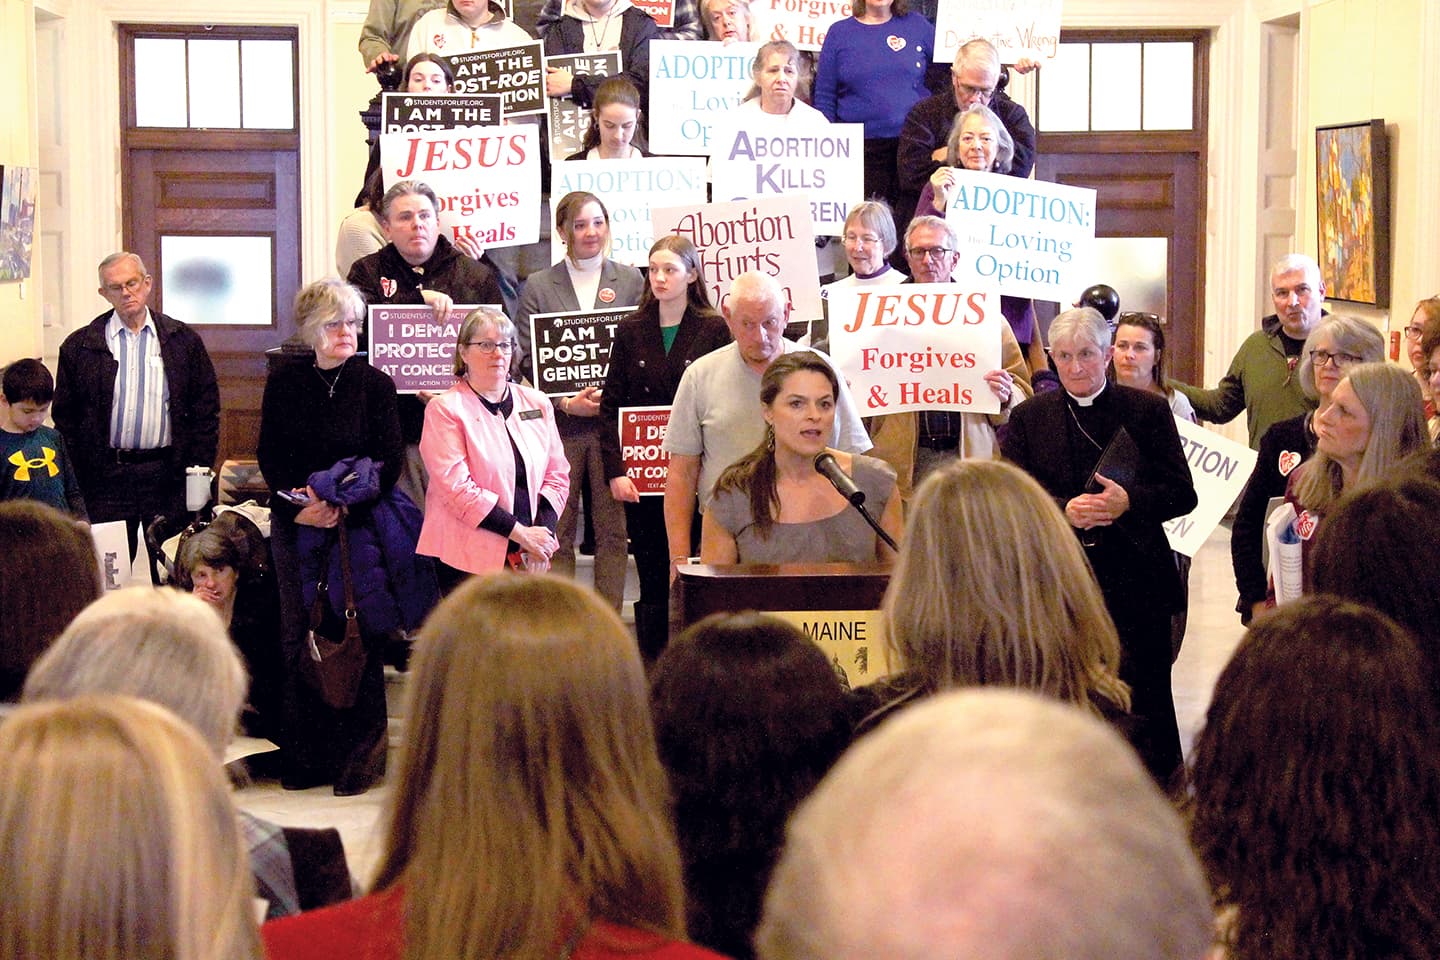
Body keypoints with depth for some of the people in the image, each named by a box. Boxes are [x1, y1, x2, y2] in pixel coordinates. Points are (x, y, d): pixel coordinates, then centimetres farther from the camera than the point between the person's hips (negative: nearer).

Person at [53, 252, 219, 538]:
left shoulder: (183, 340, 7)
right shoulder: (79, 347, 6)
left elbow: (206, 410, 7)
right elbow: (65, 416, 7)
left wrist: (198, 472, 0)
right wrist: (74, 480, 0)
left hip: (168, 477, 0)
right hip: (105, 479, 0)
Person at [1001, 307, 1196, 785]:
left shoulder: (1149, 410, 5)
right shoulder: (1028, 417, 9)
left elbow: (1183, 493, 0)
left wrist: (1130, 501, -19)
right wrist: (1064, 511, -19)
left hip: (1134, 581, -1)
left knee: (1145, 704, 0)